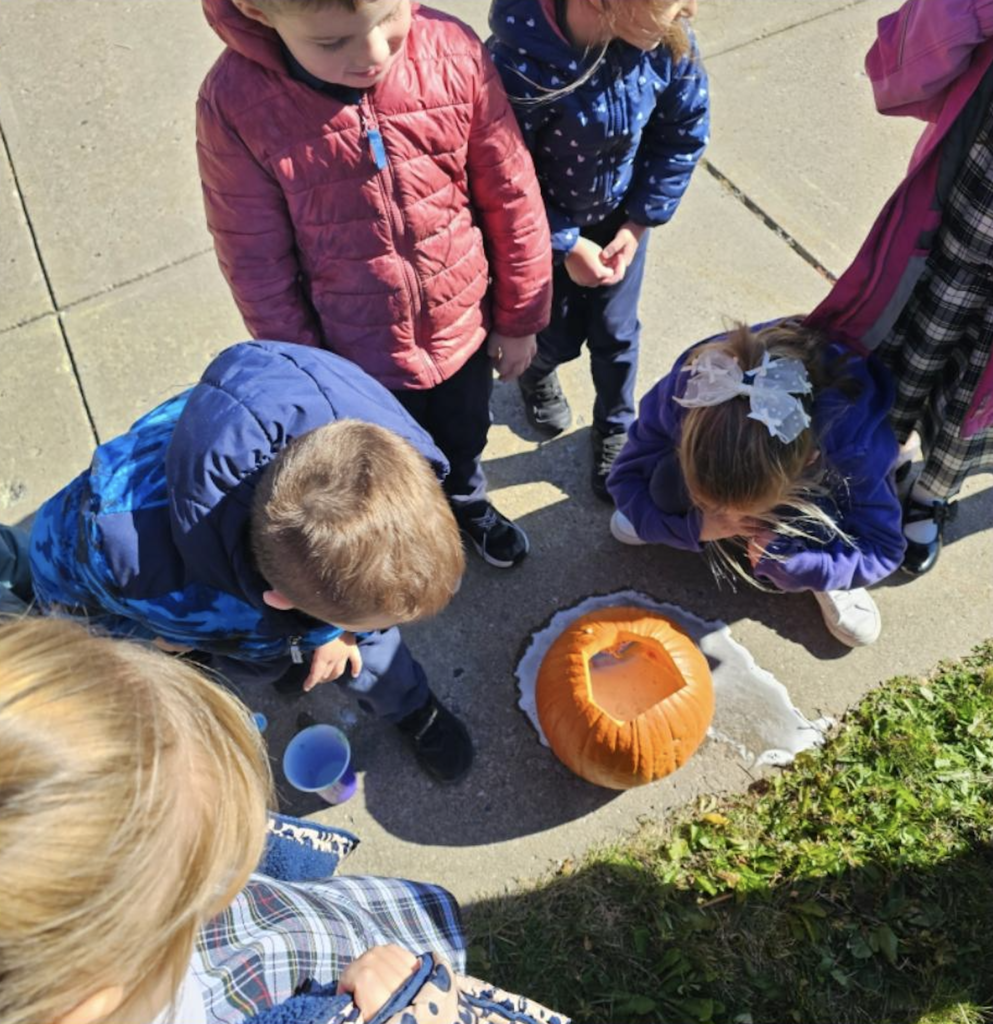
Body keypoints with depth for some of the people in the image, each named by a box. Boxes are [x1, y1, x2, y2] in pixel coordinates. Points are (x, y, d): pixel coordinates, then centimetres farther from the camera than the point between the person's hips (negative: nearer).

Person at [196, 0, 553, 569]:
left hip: (464, 325, 2)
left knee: (466, 438, 29)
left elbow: (511, 196, -9)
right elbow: (257, 263, -14)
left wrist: (520, 317, 0)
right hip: (362, 353, -1)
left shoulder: (456, 53, -20)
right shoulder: (234, 104, -24)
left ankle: (467, 501, 64)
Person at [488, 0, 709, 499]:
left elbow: (683, 134, -6)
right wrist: (567, 246, -17)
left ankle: (615, 430, 42)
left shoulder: (667, 42, -23)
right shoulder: (520, 64, -37)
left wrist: (639, 221, -10)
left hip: (620, 216, 3)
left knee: (615, 333, 14)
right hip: (549, 227, -3)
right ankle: (535, 375, 56)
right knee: (560, 337, 15)